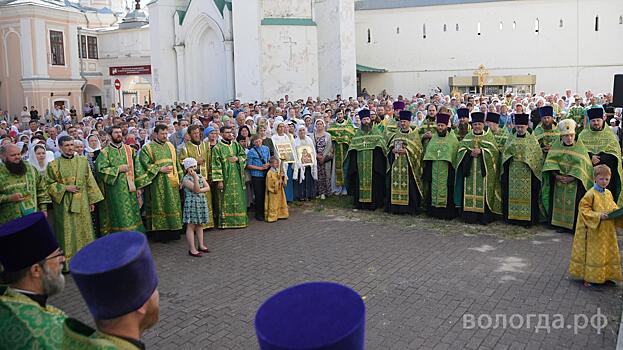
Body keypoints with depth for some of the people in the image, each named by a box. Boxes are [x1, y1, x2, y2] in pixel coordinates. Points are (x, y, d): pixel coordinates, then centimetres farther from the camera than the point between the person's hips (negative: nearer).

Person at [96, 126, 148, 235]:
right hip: (115, 191, -3)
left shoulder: (129, 150, 10)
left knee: (133, 215, 6)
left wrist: (139, 186, 5)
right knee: (119, 217, -1)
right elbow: (101, 169, -11)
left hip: (130, 189, 4)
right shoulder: (105, 152, 0)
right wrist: (118, 169, -13)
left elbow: (137, 169, 10)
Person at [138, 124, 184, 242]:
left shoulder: (170, 146, 13)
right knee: (159, 207, -1)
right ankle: (159, 234, 4)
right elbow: (145, 164, -10)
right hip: (157, 183, -5)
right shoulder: (147, 148, -2)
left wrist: (180, 179, 11)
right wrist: (159, 169, -17)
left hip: (172, 183, 5)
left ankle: (173, 231, 13)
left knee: (173, 206, 5)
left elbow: (176, 163, 16)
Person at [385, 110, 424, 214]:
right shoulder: (396, 134, 16)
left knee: (408, 185, -5)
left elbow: (418, 149, -5)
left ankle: (409, 207, 1)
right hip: (396, 165, 4)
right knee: (395, 184, 2)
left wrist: (406, 151, -16)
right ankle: (395, 206, 9)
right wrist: (393, 150, -7)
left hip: (408, 165, -4)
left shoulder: (414, 134, 3)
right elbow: (390, 147, 15)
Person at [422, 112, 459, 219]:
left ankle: (447, 212, 6)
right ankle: (434, 210, 15)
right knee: (433, 189, 7)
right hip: (433, 170, 4)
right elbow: (428, 153, 11)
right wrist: (426, 168, 5)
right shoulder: (433, 138, 10)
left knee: (446, 190, -1)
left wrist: (454, 168, -10)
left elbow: (455, 154, -3)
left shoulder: (452, 138, 0)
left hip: (447, 170, -4)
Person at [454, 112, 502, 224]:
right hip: (470, 170, 3)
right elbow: (461, 149, 5)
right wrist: (469, 152, -13)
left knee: (483, 192, -5)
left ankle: (484, 217, 1)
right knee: (470, 190, 0)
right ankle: (470, 215, 7)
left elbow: (494, 150, -4)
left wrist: (481, 151, -17)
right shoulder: (468, 137, 14)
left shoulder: (489, 136, 7)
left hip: (483, 171, -2)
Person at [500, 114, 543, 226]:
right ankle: (512, 217, 13)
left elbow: (538, 156, 2)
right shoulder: (511, 138, 9)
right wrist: (511, 157, -9)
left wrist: (526, 160, -9)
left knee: (527, 195, -1)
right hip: (513, 172, 2)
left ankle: (528, 219, 6)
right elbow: (504, 152, 9)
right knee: (512, 194, 5)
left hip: (527, 172, -2)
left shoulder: (532, 139, 2)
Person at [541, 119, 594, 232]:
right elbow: (550, 163, -2)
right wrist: (557, 175, -16)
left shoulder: (580, 146, -4)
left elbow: (581, 165, -11)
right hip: (558, 182, 3)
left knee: (573, 204, -3)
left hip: (575, 183, -3)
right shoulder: (556, 146, 4)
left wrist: (571, 177, -19)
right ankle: (561, 225, 17)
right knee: (559, 202, 6)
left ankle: (574, 226, 7)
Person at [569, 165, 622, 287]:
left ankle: (606, 275, 26)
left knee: (609, 253, 13)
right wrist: (598, 216, -24)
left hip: (608, 231, 7)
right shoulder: (591, 194, -14)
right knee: (593, 254, -1)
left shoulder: (609, 194, 8)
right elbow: (584, 209, -16)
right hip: (594, 231, -7)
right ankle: (589, 278, 8)